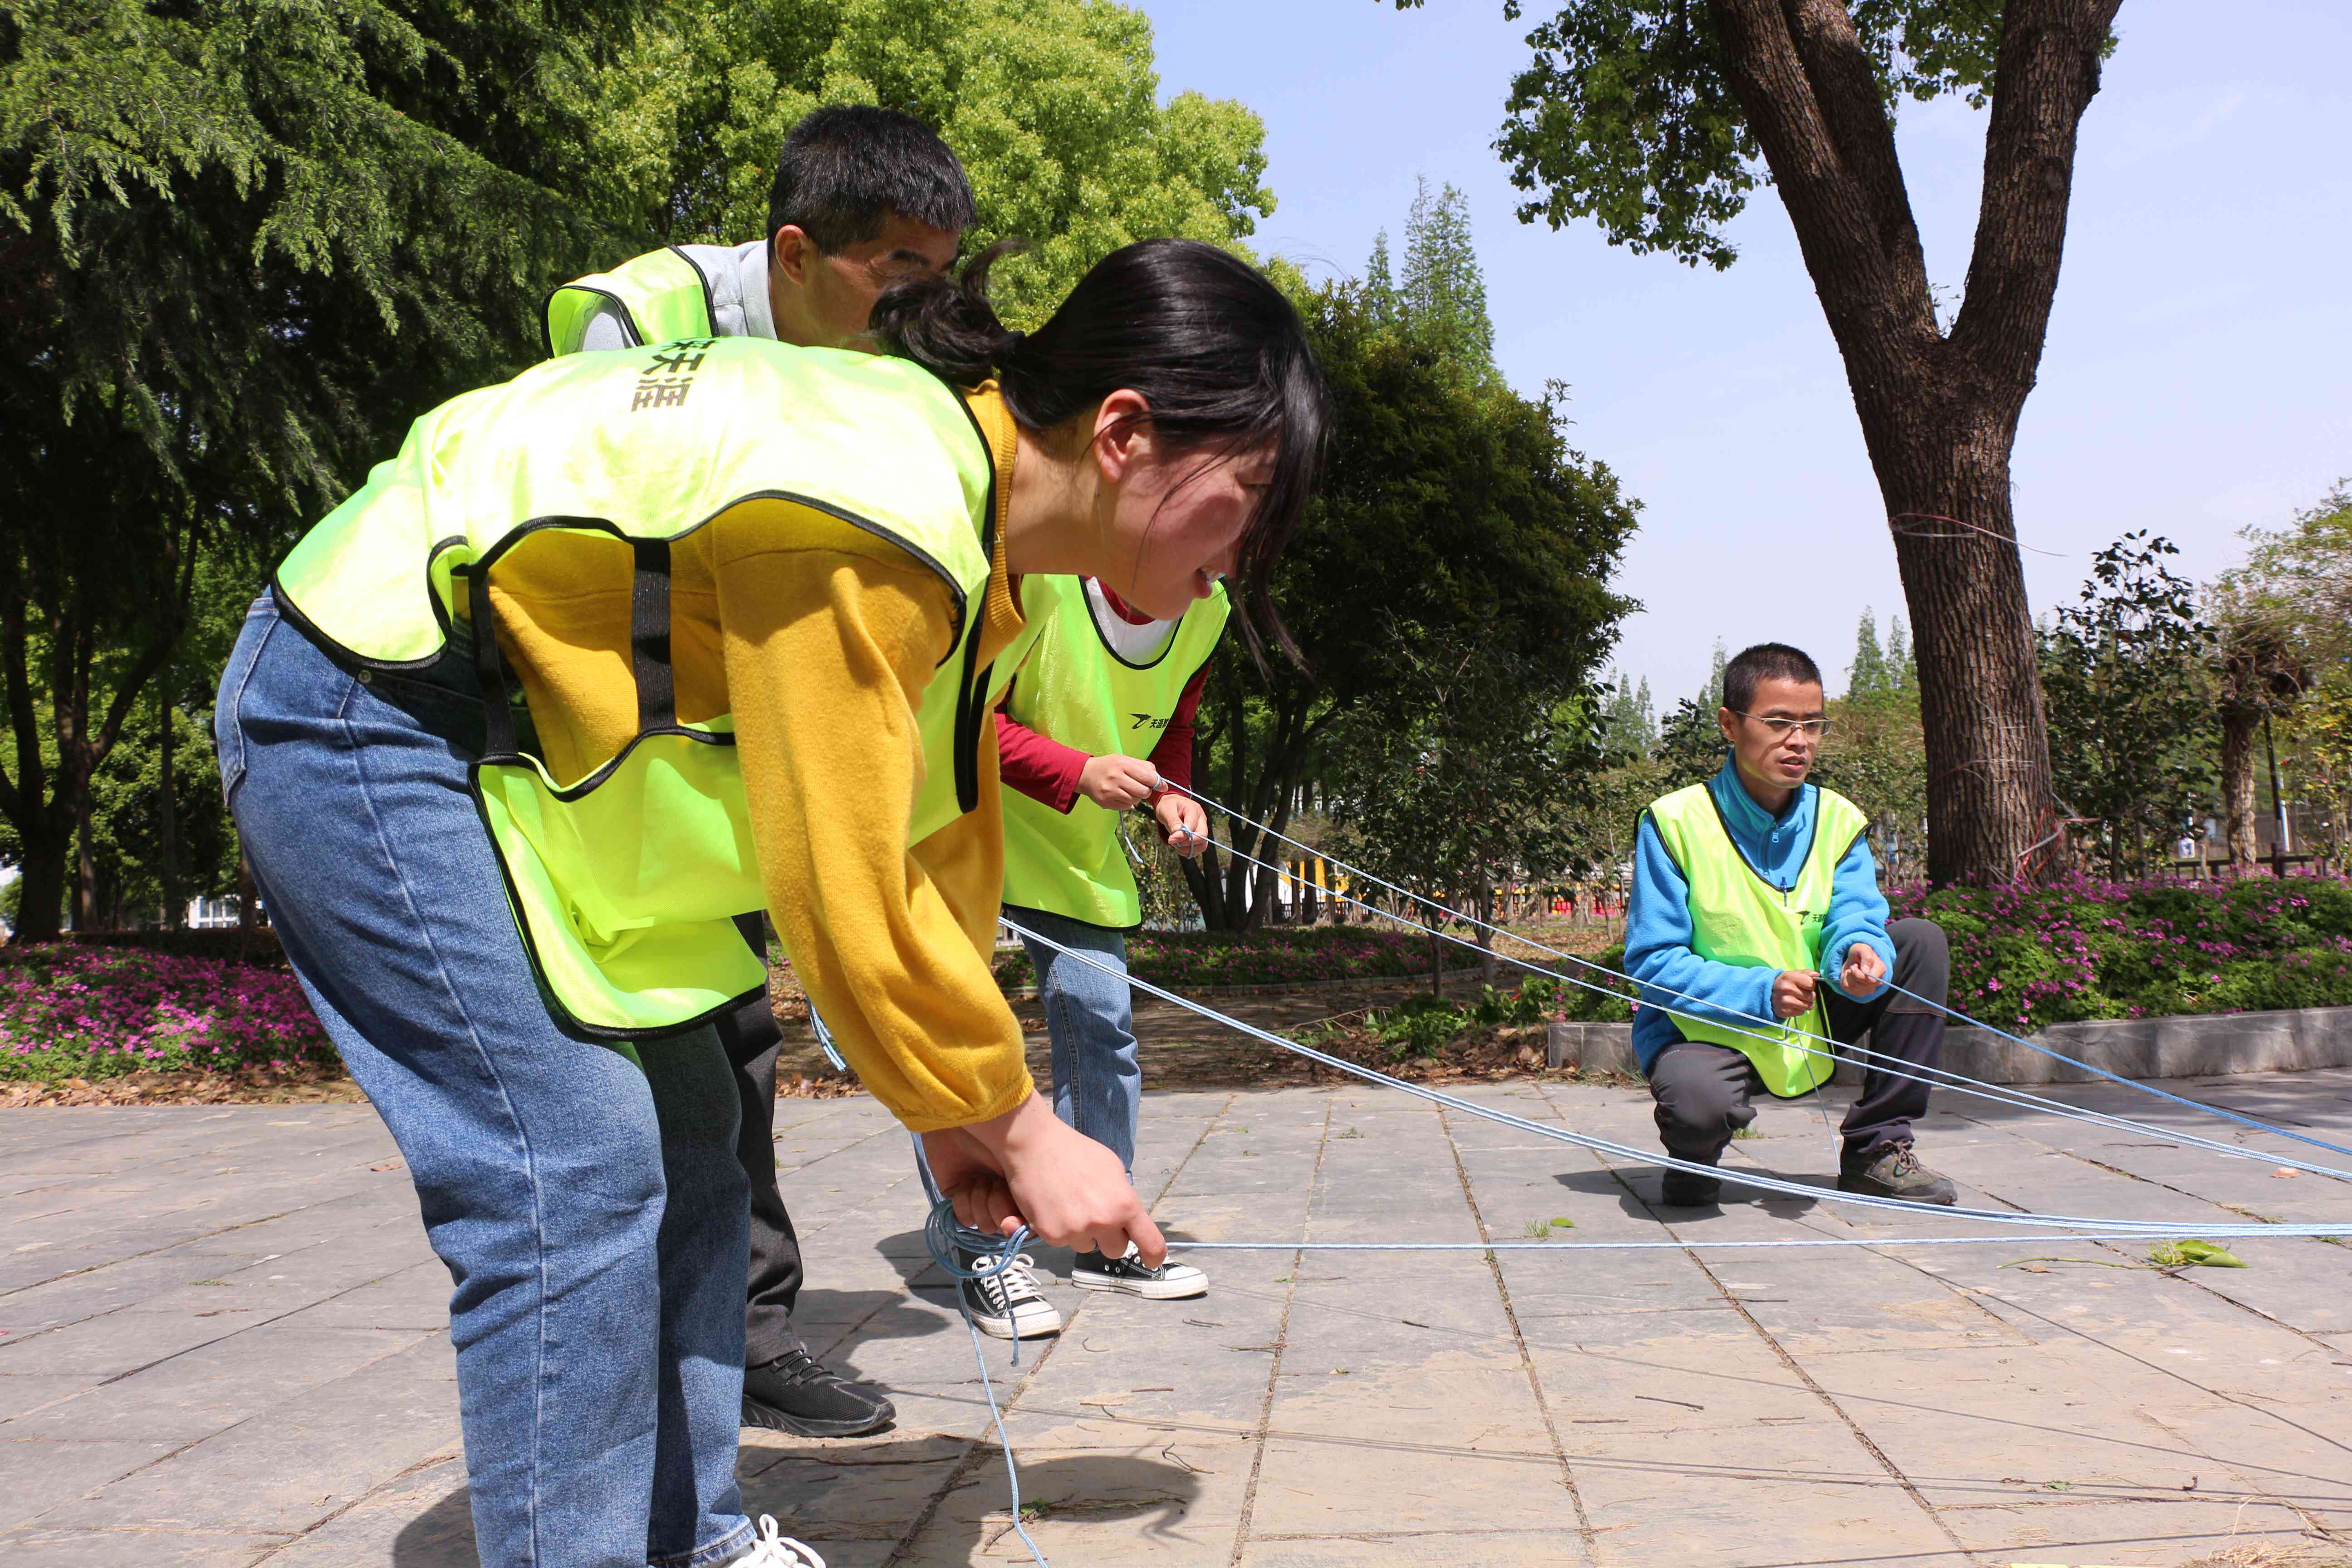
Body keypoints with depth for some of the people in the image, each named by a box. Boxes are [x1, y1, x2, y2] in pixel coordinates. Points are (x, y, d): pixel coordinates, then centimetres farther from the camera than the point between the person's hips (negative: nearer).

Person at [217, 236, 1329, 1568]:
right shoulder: (880, 511, -30)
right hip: (367, 706, -9)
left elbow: (941, 850, 7)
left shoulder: (971, 528, 2)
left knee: (684, 1145, 8)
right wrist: (1012, 1125, -14)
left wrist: (957, 1112, 7)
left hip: (512, 738, 10)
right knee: (577, 1180, -15)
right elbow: (841, 889, -27)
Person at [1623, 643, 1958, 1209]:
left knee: (1922, 942, -7)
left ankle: (1876, 1149, -1)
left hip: (1812, 1025, 6)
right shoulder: (1675, 822, -13)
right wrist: (1761, 993, -28)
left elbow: (1854, 917, -10)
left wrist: (1861, 953, -35)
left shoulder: (1839, 820, 2)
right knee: (1698, 1101, -39)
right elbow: (1652, 962, -16)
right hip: (1707, 1031, -6)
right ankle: (1694, 1160, 2)